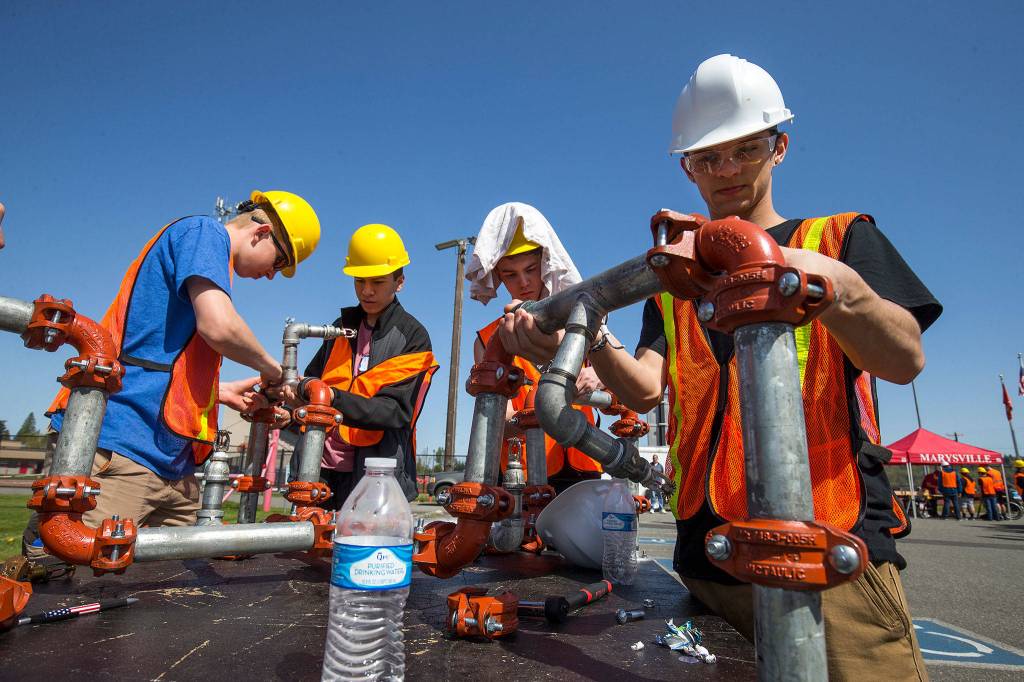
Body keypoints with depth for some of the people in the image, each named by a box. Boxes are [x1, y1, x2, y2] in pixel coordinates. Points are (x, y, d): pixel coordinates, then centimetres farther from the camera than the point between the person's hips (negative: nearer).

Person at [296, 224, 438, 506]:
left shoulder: (413, 337, -3)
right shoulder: (343, 326, 14)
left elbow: (395, 411, -14)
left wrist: (333, 398, -28)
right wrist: (292, 392, -8)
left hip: (377, 476, -4)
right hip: (322, 468, 5)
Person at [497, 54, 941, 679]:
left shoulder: (840, 237, 5)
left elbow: (905, 359, -11)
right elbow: (646, 389, -3)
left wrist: (836, 288, -32)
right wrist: (592, 342, -24)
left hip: (835, 551, -2)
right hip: (709, 554, 3)